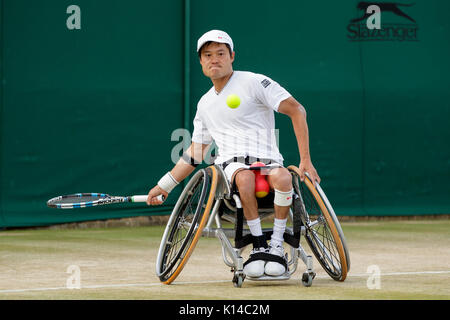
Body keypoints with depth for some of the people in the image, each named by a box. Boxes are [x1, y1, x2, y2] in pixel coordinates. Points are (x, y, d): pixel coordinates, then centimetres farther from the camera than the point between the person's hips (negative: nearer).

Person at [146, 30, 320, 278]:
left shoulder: (253, 82, 3)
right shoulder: (205, 104, 21)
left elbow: (297, 110, -2)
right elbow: (196, 152, 32)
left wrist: (305, 160, -10)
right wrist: (164, 185, 29)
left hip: (267, 161, -2)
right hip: (230, 163, 3)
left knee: (282, 178, -39)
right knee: (244, 177, -37)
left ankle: (277, 246, -24)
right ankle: (259, 246, -28)